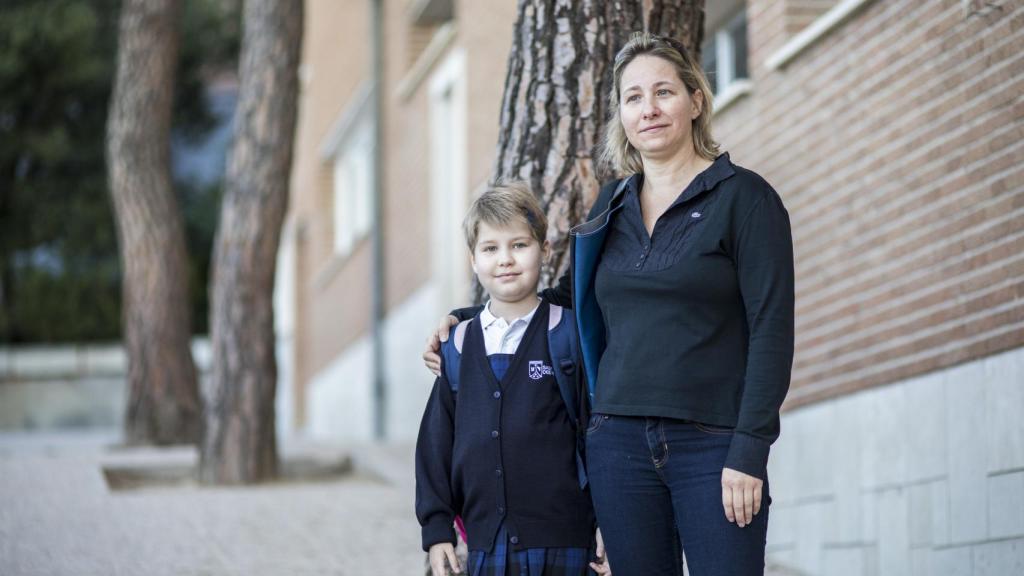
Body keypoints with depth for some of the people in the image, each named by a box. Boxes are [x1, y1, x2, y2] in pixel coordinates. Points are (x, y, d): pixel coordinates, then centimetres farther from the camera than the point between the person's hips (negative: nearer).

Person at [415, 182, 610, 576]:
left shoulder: (569, 336, -1)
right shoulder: (458, 347, 10)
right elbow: (436, 441, 13)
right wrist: (436, 529, 8)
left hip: (561, 543, -4)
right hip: (487, 542, 4)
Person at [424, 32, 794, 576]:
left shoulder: (743, 197, -1)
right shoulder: (612, 203, 14)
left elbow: (772, 331, -6)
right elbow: (575, 295, 28)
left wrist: (749, 452, -13)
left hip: (712, 445, -5)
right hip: (619, 441, 5)